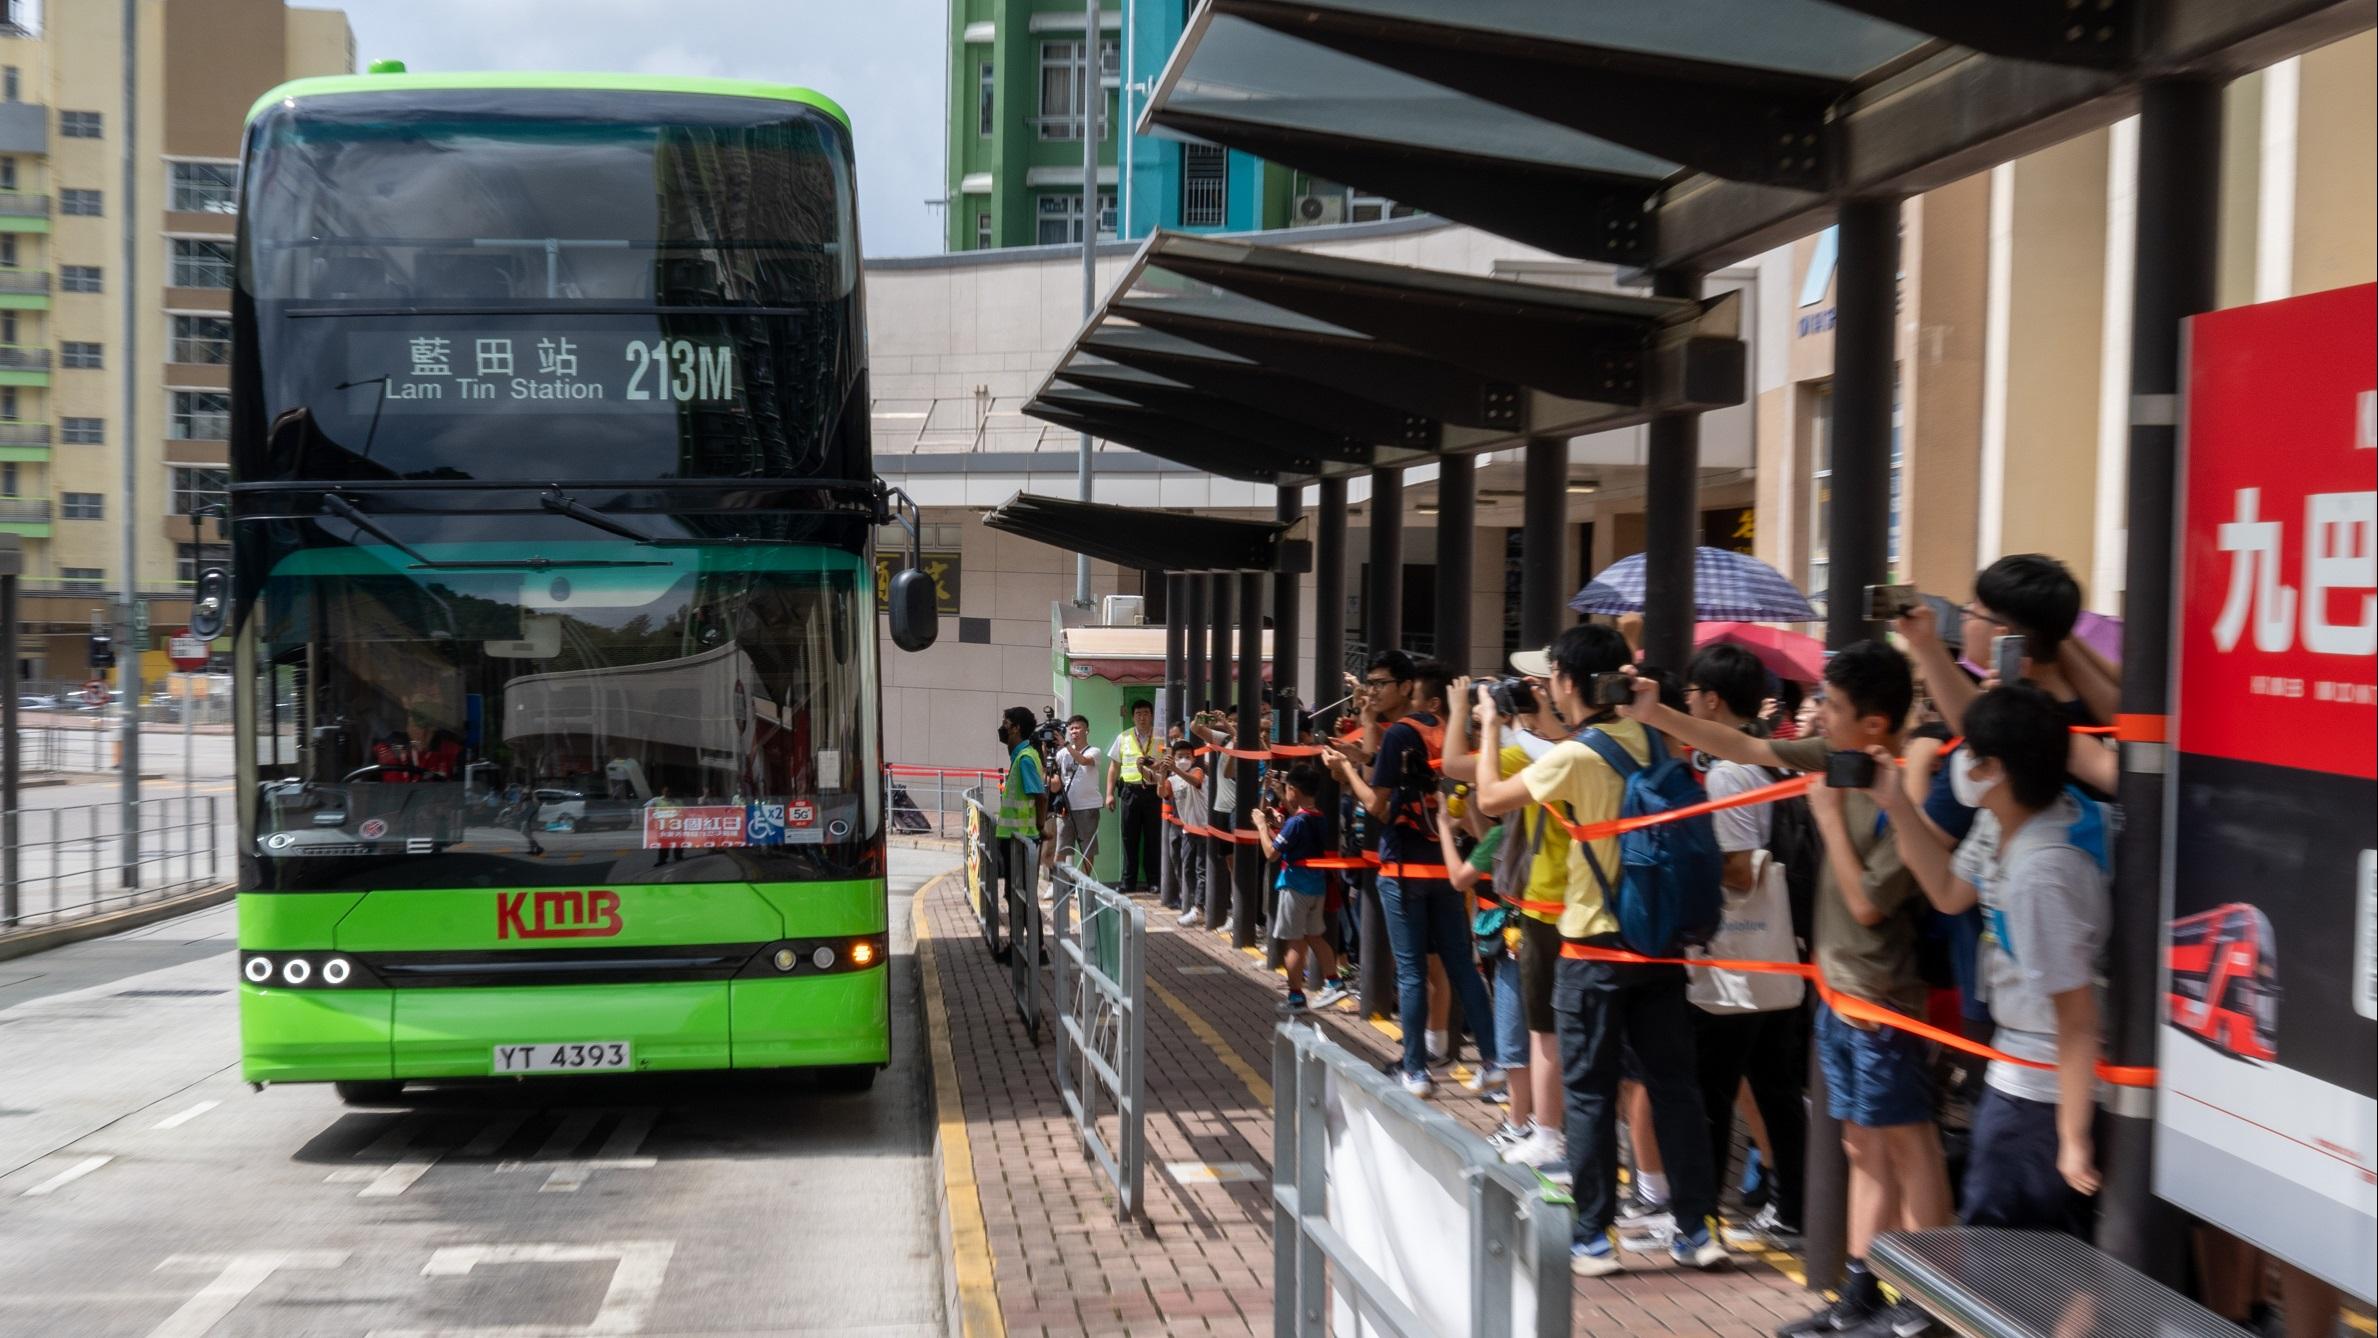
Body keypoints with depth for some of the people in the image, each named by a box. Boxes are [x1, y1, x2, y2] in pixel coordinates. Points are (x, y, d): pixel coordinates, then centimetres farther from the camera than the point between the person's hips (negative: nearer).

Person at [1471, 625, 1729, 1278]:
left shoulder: (1573, 757, -15)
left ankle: (1595, 1237, 7)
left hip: (1595, 946, -5)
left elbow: (1490, 798, -4)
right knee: (1672, 1082, 10)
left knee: (1589, 1093, 3)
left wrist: (1492, 726, 9)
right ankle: (1699, 1228, 12)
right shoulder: (1648, 740, 2)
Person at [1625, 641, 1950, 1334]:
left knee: (1907, 1144, -1)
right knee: (1864, 1146, 13)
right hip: (1839, 991, 8)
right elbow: (1746, 748, 12)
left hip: (1883, 1002, -8)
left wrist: (1829, 814, -14)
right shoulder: (1835, 758, 2)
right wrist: (1653, 714, 9)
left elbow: (1867, 902, -19)